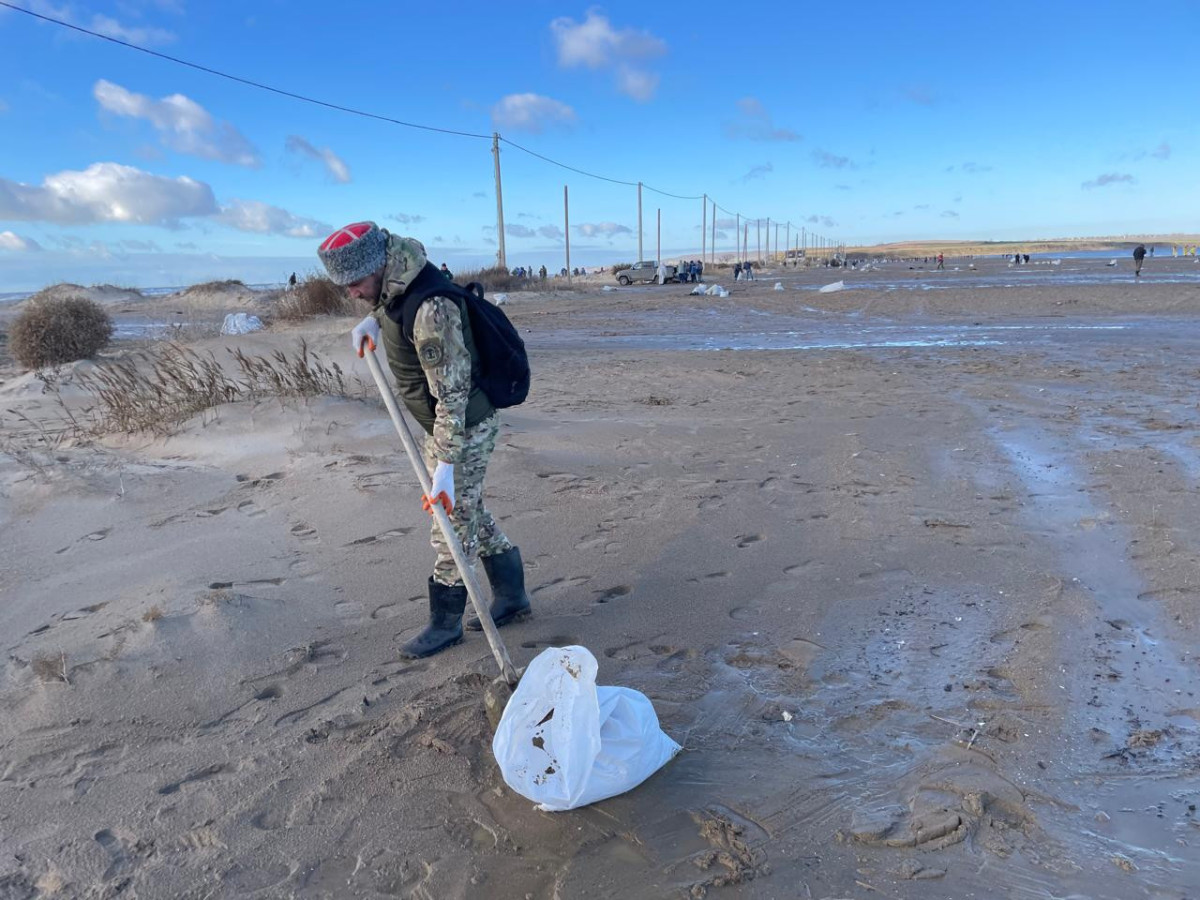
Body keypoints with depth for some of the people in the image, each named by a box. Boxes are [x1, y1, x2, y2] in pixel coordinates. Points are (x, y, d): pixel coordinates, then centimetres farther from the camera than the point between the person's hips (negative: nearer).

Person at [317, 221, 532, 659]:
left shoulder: (430, 310, -31)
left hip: (466, 426, -10)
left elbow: (451, 393, -31)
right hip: (444, 424, 10)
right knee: (468, 512, 18)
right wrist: (373, 320, 7)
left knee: (454, 524, 1)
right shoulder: (394, 282, -1)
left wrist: (445, 467, -31)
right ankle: (511, 597, 31)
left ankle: (445, 623, 18)